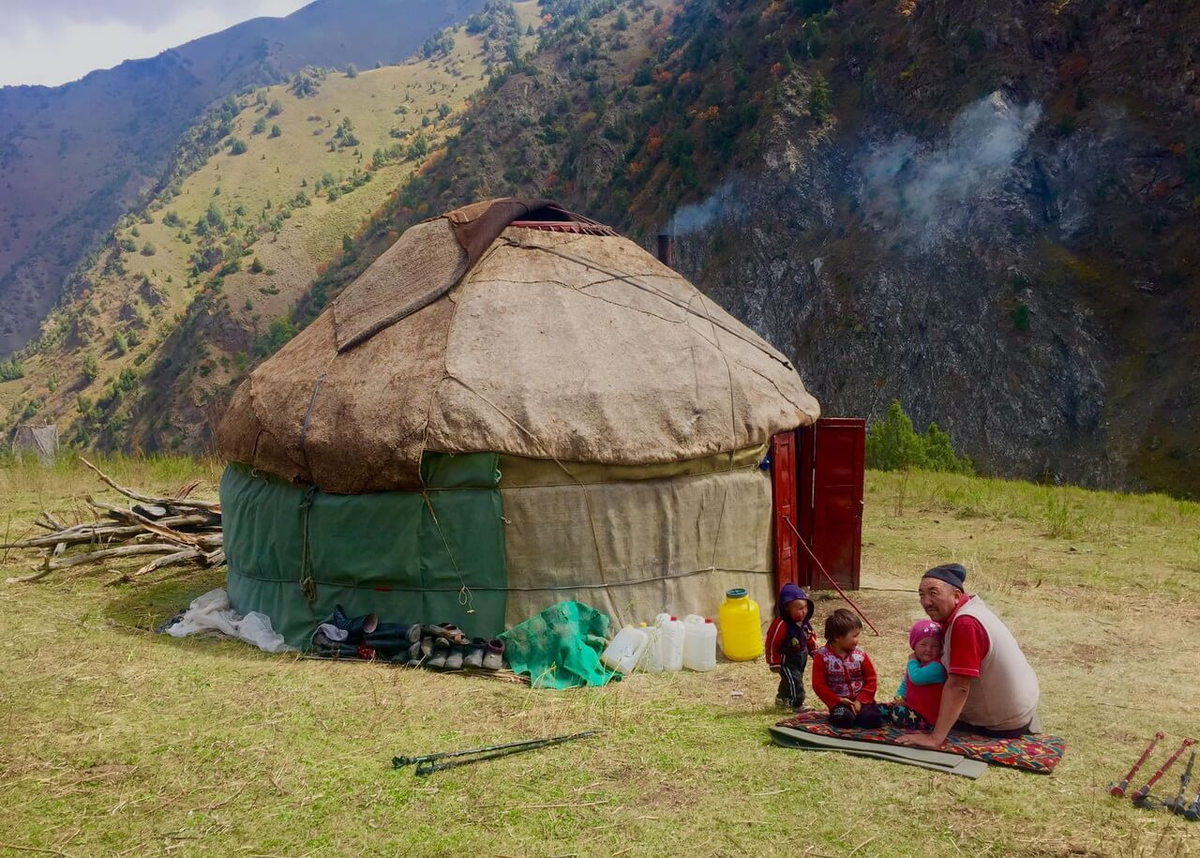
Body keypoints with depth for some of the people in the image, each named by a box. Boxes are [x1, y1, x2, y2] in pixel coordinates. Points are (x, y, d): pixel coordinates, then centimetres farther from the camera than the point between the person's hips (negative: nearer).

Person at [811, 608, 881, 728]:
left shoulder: (860, 655, -1)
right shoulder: (822, 656, -8)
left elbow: (871, 679, 3)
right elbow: (819, 684, -7)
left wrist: (860, 701, -9)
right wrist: (838, 700, -15)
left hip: (861, 699, 3)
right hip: (839, 701, -2)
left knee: (873, 719, -24)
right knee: (844, 720, -33)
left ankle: (857, 711, 4)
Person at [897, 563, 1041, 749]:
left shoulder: (966, 624, -32)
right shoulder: (970, 604, -3)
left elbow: (958, 687, -33)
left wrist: (935, 738, -31)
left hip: (1006, 723, -9)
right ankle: (1023, 724, 24)